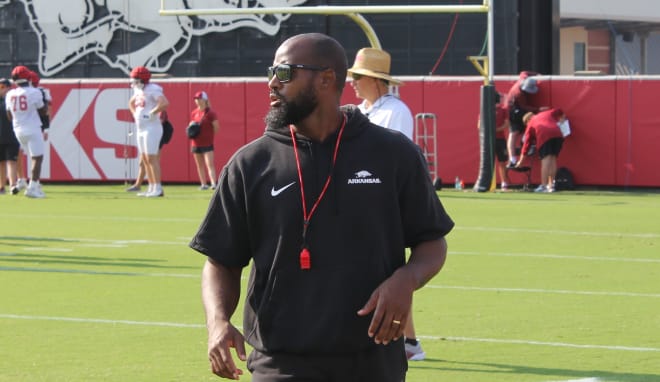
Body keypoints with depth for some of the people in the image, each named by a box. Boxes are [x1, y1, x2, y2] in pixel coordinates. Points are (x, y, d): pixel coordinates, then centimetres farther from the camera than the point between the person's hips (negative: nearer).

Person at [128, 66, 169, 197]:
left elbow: (164, 103, -30)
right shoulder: (138, 90, 14)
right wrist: (135, 115, 18)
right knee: (145, 159, 9)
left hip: (152, 128, -10)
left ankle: (158, 189, -12)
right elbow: (131, 103, 34)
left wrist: (152, 113, -23)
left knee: (151, 158, -12)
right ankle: (151, 188, 13)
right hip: (141, 129, 10)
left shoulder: (153, 90, -14)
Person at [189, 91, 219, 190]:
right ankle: (203, 184, 15)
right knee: (200, 165, 9)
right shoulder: (193, 113, 10)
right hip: (196, 143, 6)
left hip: (207, 143, -6)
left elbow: (216, 127, -7)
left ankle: (213, 183, -20)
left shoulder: (210, 113, -8)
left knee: (210, 164, -13)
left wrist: (209, 135, -6)